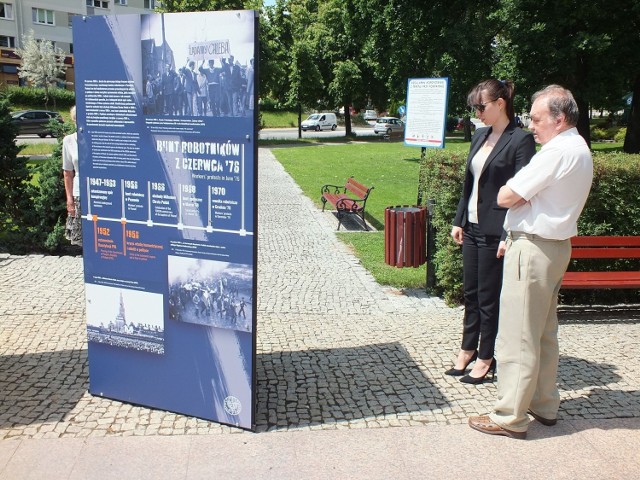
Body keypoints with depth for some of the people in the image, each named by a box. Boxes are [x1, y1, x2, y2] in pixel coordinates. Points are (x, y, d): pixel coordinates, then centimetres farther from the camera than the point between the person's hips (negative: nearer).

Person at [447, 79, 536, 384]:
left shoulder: (521, 140, -12)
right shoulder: (480, 136, 11)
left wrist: (508, 236, -18)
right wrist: (459, 220, 13)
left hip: (495, 231, -7)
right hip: (472, 227, 7)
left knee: (489, 297, 4)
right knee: (470, 292, 16)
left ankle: (486, 358, 19)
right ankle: (468, 348, 31)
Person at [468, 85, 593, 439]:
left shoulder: (557, 151, -19)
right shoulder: (579, 149, 15)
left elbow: (505, 197, -18)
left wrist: (514, 191, 1)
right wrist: (525, 194, -2)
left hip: (533, 248, -11)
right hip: (556, 246, 11)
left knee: (517, 337, -3)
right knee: (544, 332, 18)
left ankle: (510, 417, 6)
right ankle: (545, 405, 30)